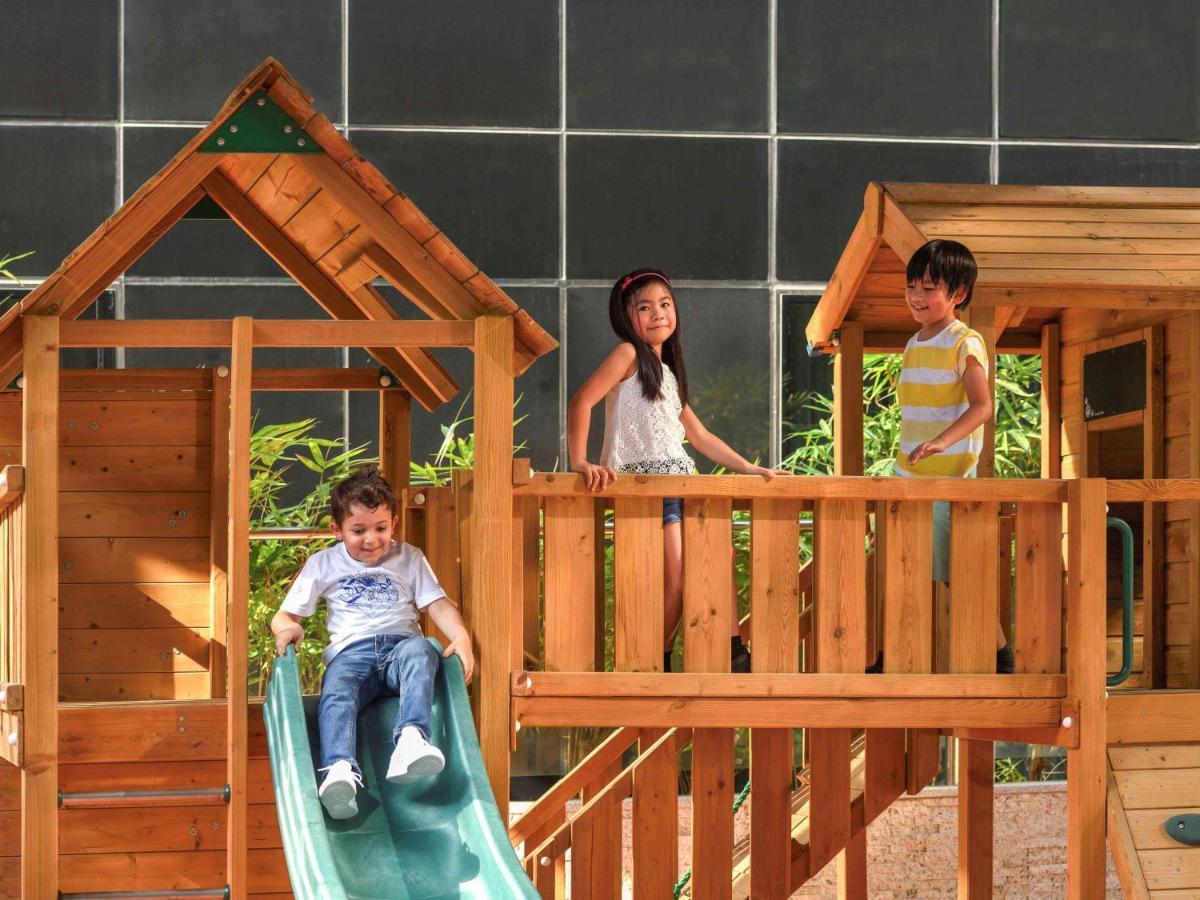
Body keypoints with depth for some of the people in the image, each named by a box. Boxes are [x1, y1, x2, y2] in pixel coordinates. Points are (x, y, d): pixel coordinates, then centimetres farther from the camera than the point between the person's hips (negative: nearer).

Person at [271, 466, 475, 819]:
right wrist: (286, 627, -8)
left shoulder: (408, 558, 20)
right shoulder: (323, 564, 19)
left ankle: (410, 740, -57)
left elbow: (438, 605, 11)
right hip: (351, 652, 0)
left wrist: (461, 636, -10)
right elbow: (285, 615, 18)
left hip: (400, 645, 0)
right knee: (336, 692, -35)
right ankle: (340, 771, -61)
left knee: (420, 652, -37)